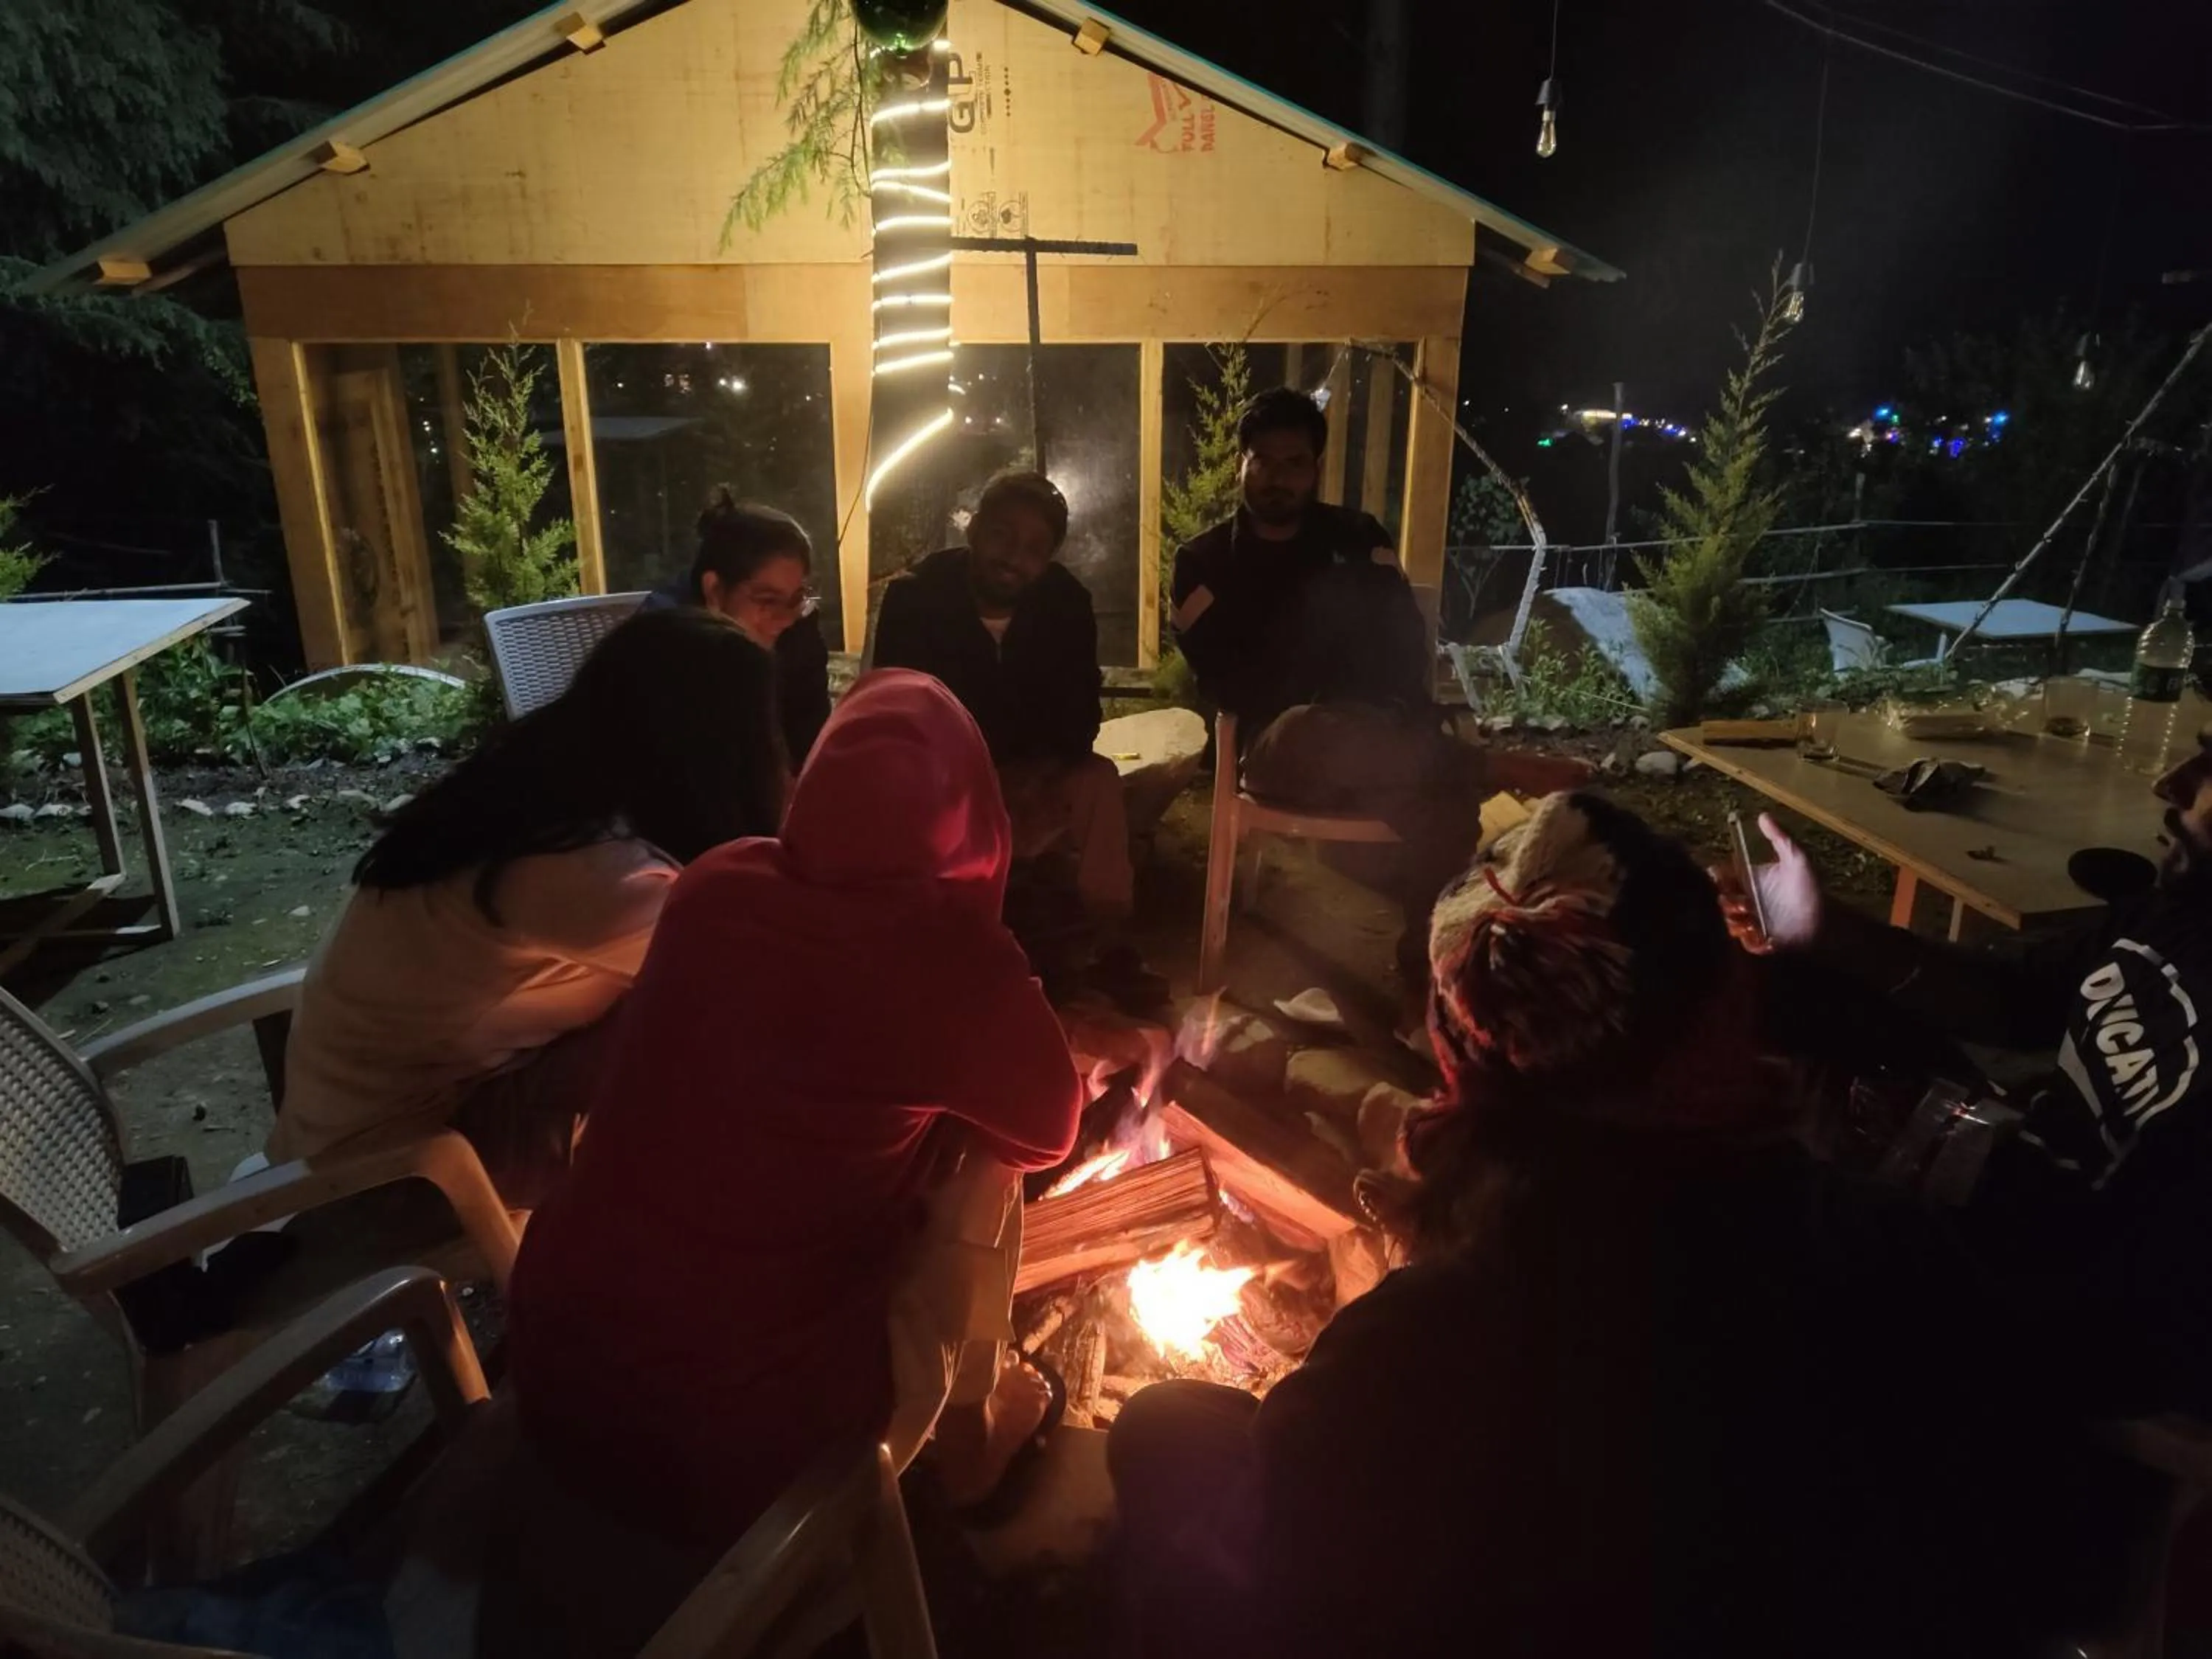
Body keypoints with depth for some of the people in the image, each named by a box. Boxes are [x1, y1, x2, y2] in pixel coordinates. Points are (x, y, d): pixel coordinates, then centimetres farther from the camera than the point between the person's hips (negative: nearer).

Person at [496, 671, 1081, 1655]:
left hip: (554, 1379, 5)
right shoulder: (949, 946, -17)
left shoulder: (716, 886, -3)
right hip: (746, 1442, -5)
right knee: (982, 1171, 12)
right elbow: (1047, 1131, 2)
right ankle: (970, 1432, 33)